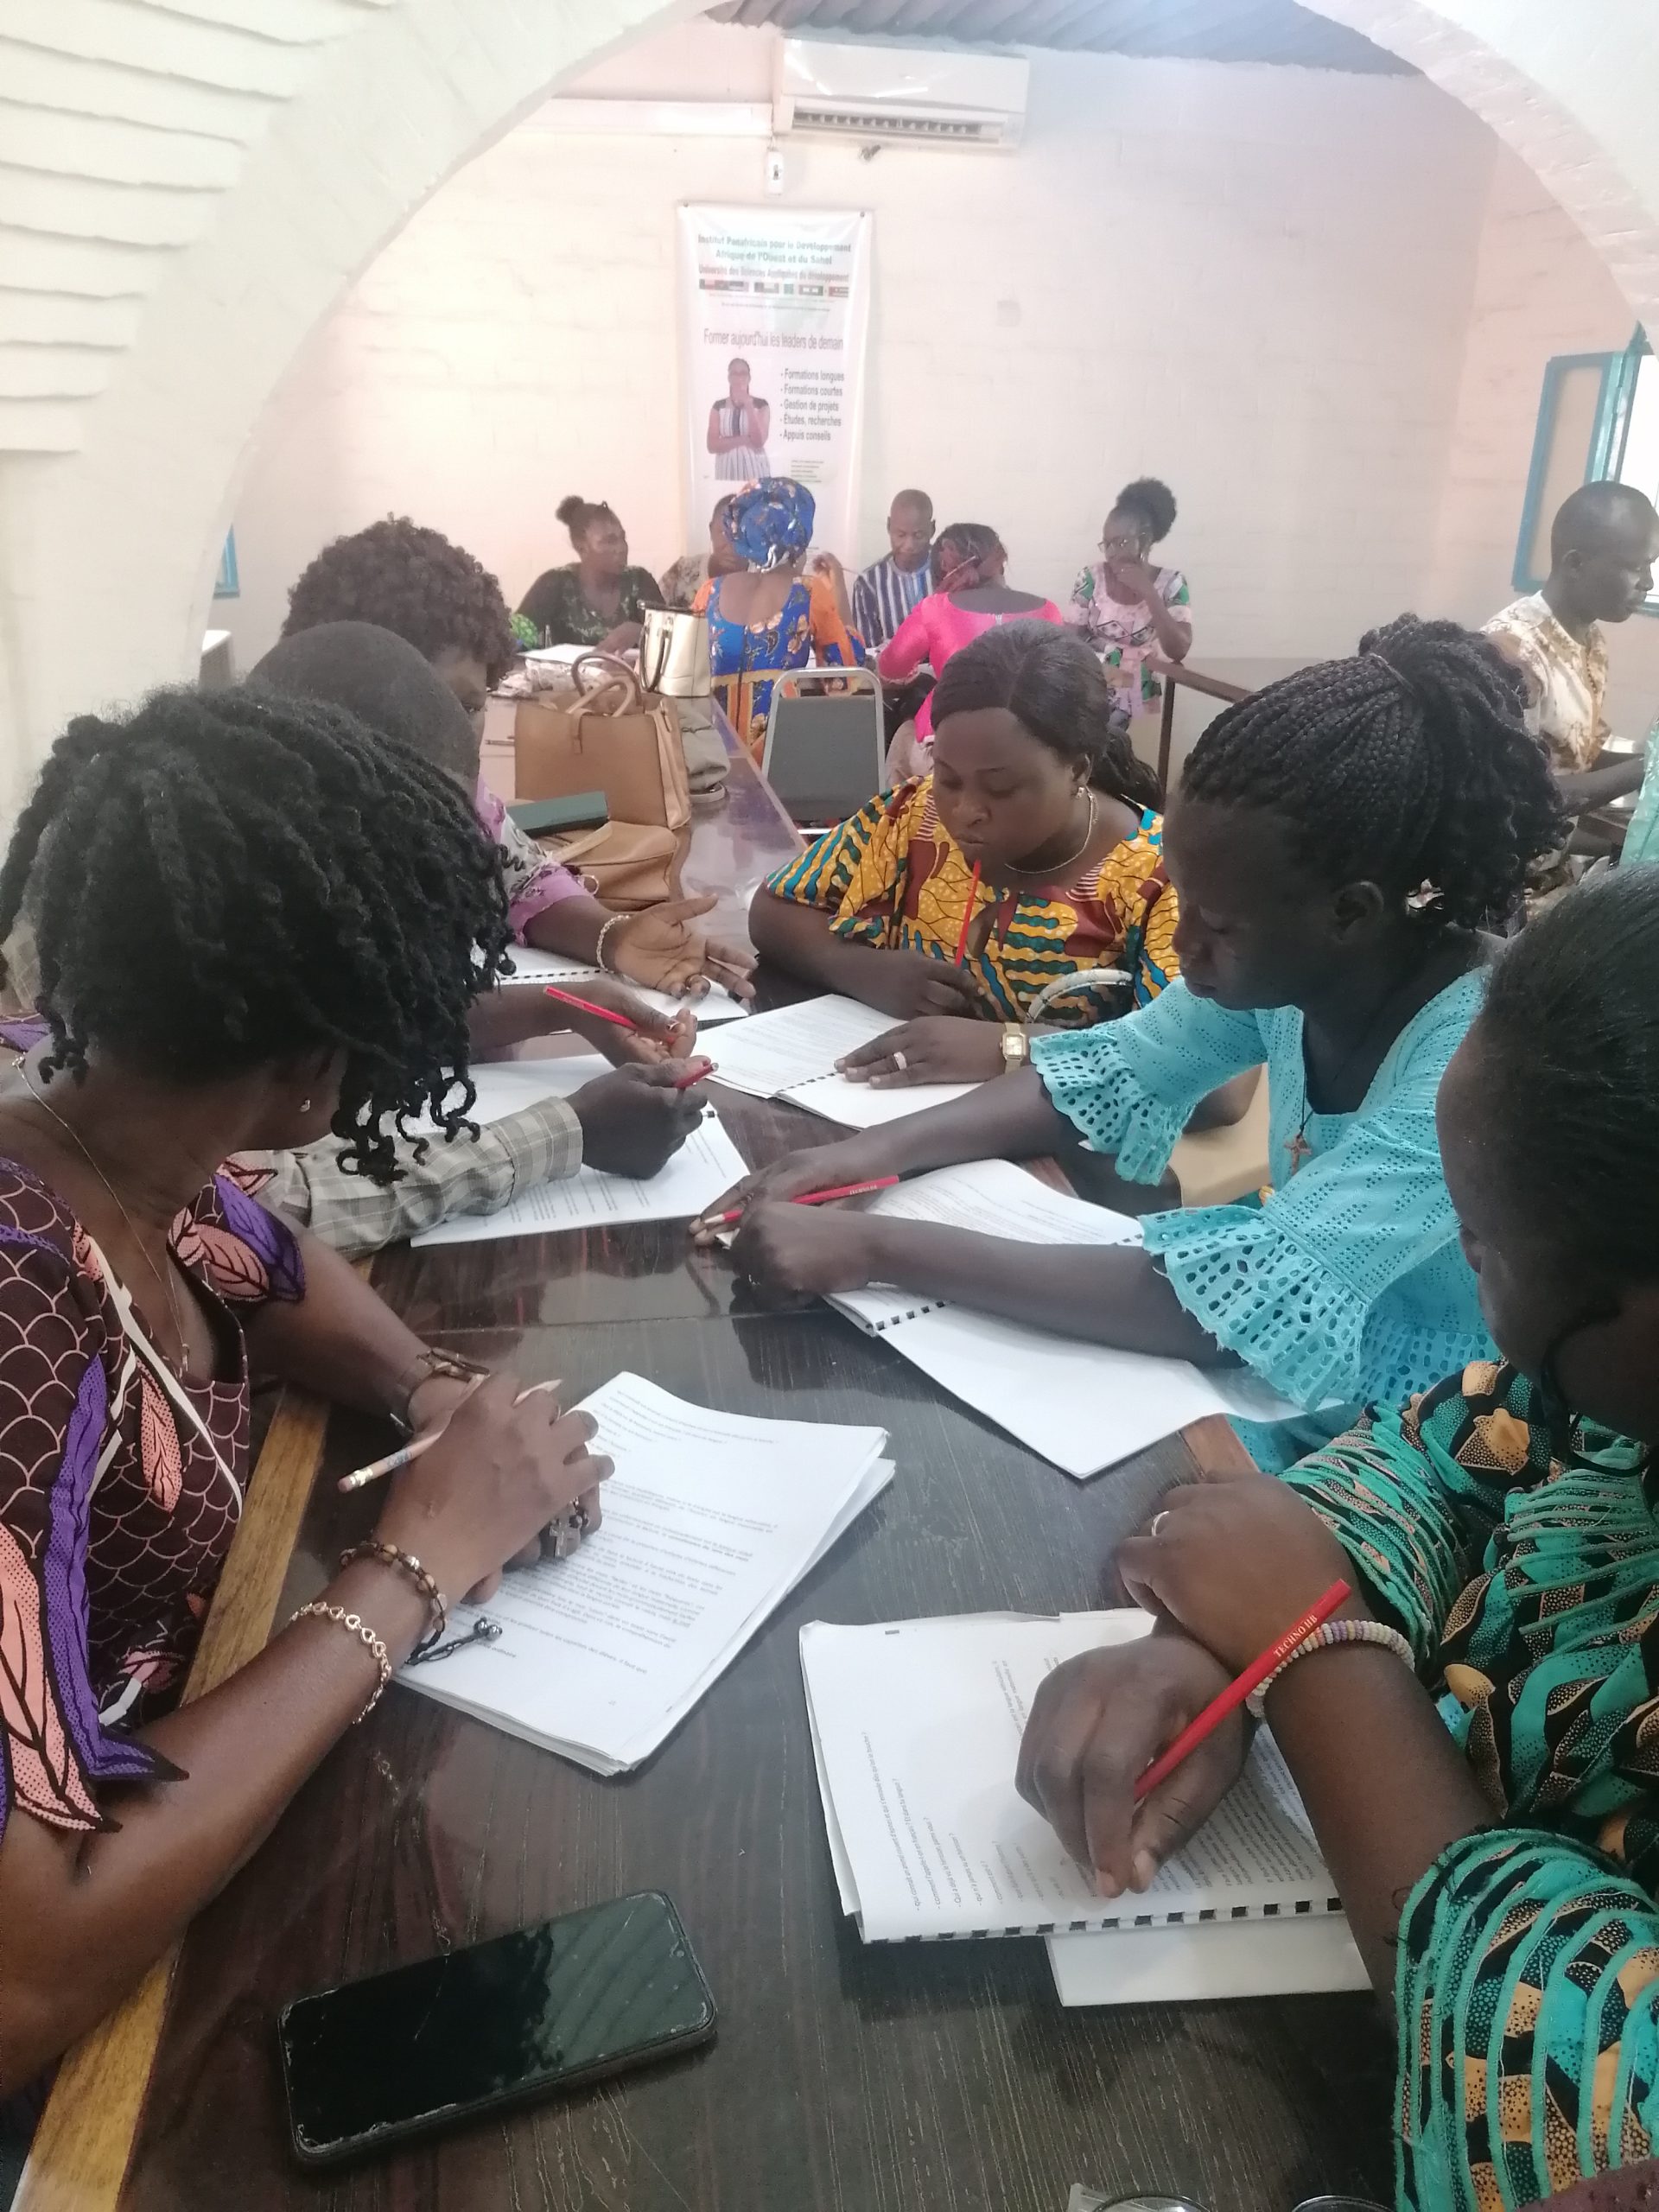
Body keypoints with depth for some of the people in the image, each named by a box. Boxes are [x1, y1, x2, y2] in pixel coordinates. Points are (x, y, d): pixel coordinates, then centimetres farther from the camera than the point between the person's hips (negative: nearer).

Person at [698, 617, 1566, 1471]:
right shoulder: (1293, 958, -10)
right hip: (1288, 1396, 6)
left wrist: (875, 1245, -35)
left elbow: (1240, 1301, -36)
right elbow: (1113, 1073, 1)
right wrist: (878, 1150, -15)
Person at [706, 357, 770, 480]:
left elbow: (759, 441, -11)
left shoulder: (761, 405, 3)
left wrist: (749, 406, -13)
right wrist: (744, 439, -12)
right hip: (727, 471, 1)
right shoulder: (718, 407, 7)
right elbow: (712, 446, -3)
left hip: (755, 471, -1)